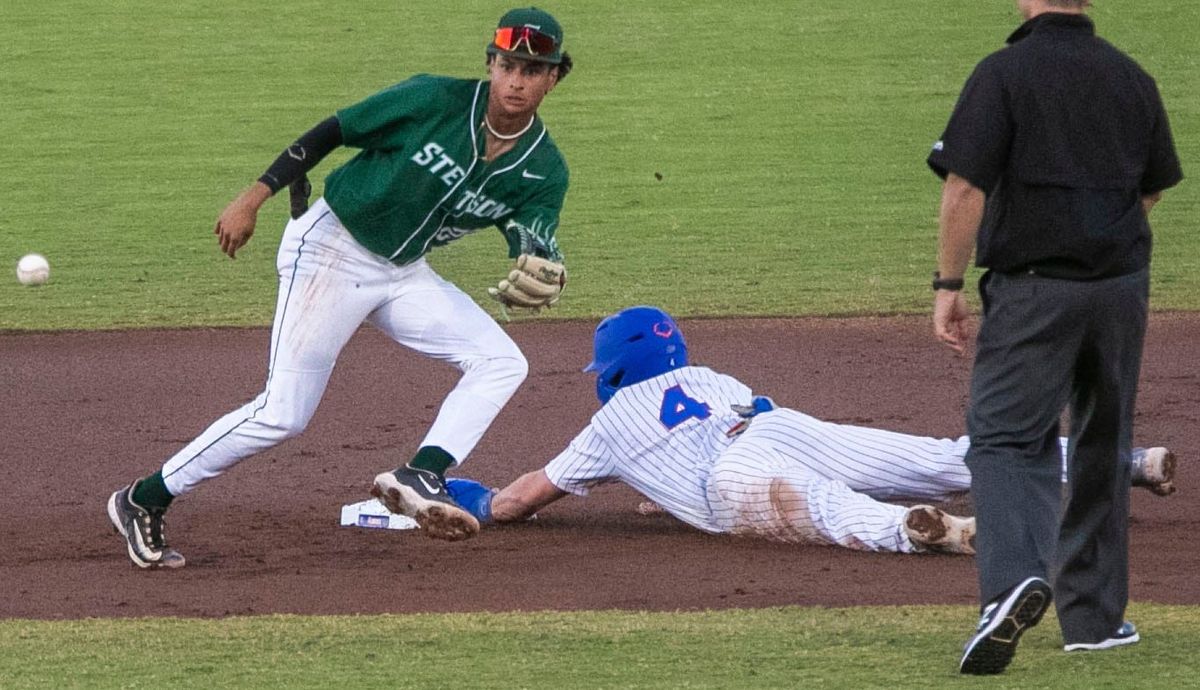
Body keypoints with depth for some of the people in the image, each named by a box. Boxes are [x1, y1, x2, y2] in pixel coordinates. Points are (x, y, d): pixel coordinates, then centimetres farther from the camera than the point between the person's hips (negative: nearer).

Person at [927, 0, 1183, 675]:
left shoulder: (1004, 74, -9)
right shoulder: (1133, 79, 7)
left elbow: (966, 188, -14)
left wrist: (949, 283, -7)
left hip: (1033, 288, -5)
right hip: (1122, 285, 5)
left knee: (1007, 437, -5)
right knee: (1102, 446, 15)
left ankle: (1015, 577, -30)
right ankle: (1095, 613, 18)